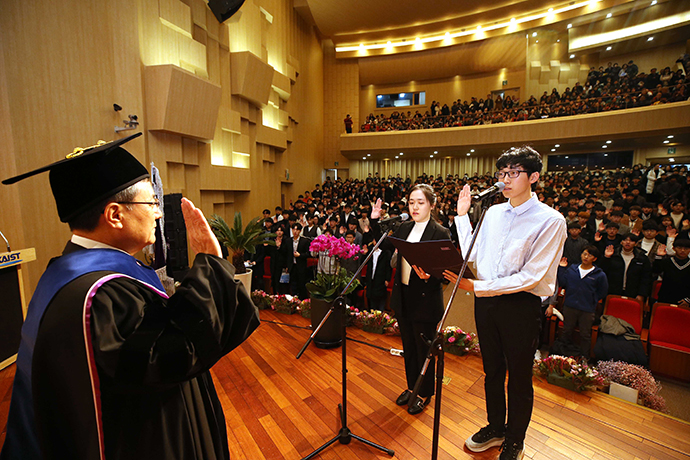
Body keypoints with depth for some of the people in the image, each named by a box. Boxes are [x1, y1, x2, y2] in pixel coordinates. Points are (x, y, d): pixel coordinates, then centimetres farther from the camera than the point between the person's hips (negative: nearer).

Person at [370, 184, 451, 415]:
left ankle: (424, 393, 36)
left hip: (425, 301, -6)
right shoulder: (405, 228, 4)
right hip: (403, 298, 6)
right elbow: (385, 245, 14)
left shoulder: (441, 233, -14)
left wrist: (429, 276, -35)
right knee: (408, 346, 22)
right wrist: (375, 221, 6)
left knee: (424, 349, 13)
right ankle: (412, 386, 44)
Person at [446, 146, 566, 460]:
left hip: (522, 305, -5)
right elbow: (473, 254, 8)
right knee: (492, 370, 21)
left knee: (519, 378, 13)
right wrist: (462, 215, 4)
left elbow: (531, 276, -18)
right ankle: (495, 427, 45)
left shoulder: (550, 220, -12)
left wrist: (478, 286, -24)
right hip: (486, 301, 5)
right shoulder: (493, 213, 6)